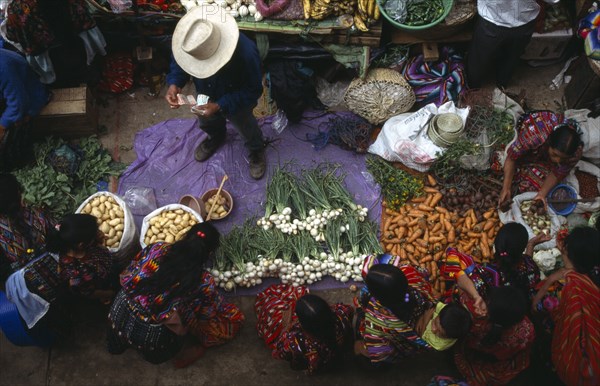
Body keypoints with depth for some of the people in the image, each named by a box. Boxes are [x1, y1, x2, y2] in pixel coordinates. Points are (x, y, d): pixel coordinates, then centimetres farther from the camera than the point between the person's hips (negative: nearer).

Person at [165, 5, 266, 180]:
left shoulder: (245, 52, -44)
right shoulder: (189, 42, -32)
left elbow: (253, 91, -30)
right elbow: (178, 62, -10)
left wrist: (220, 106, -38)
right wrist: (174, 83, -30)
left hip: (237, 101, -4)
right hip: (206, 95, 4)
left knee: (246, 127, 24)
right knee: (206, 123, 31)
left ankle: (256, 150, 57)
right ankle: (216, 137, 66)